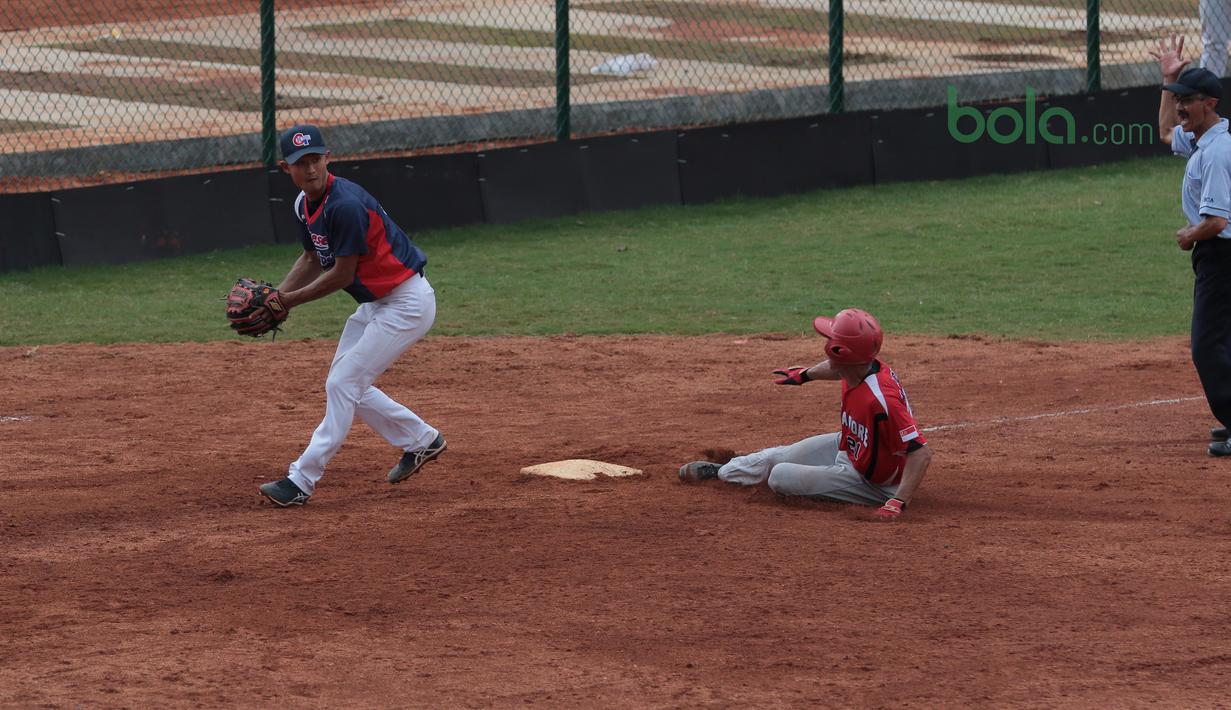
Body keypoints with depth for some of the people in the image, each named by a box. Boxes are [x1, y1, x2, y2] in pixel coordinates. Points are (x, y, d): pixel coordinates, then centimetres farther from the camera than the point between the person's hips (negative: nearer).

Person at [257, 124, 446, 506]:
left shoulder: (345, 205, -28)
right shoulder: (305, 204, 1)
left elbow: (342, 274, -23)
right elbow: (313, 259, 13)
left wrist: (291, 300, -15)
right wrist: (276, 296, -1)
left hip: (407, 301, -10)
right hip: (375, 301, 10)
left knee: (343, 384, -11)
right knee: (344, 384, 15)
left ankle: (302, 480, -8)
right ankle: (420, 441, 30)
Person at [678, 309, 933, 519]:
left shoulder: (882, 399, -41)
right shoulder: (859, 367, -14)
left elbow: (921, 453, -40)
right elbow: (836, 368, 14)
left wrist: (898, 503, -47)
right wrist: (806, 374, 33)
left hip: (869, 480, -8)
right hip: (847, 445, 8)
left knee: (780, 476, -11)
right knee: (776, 456, 19)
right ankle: (721, 471, 46)